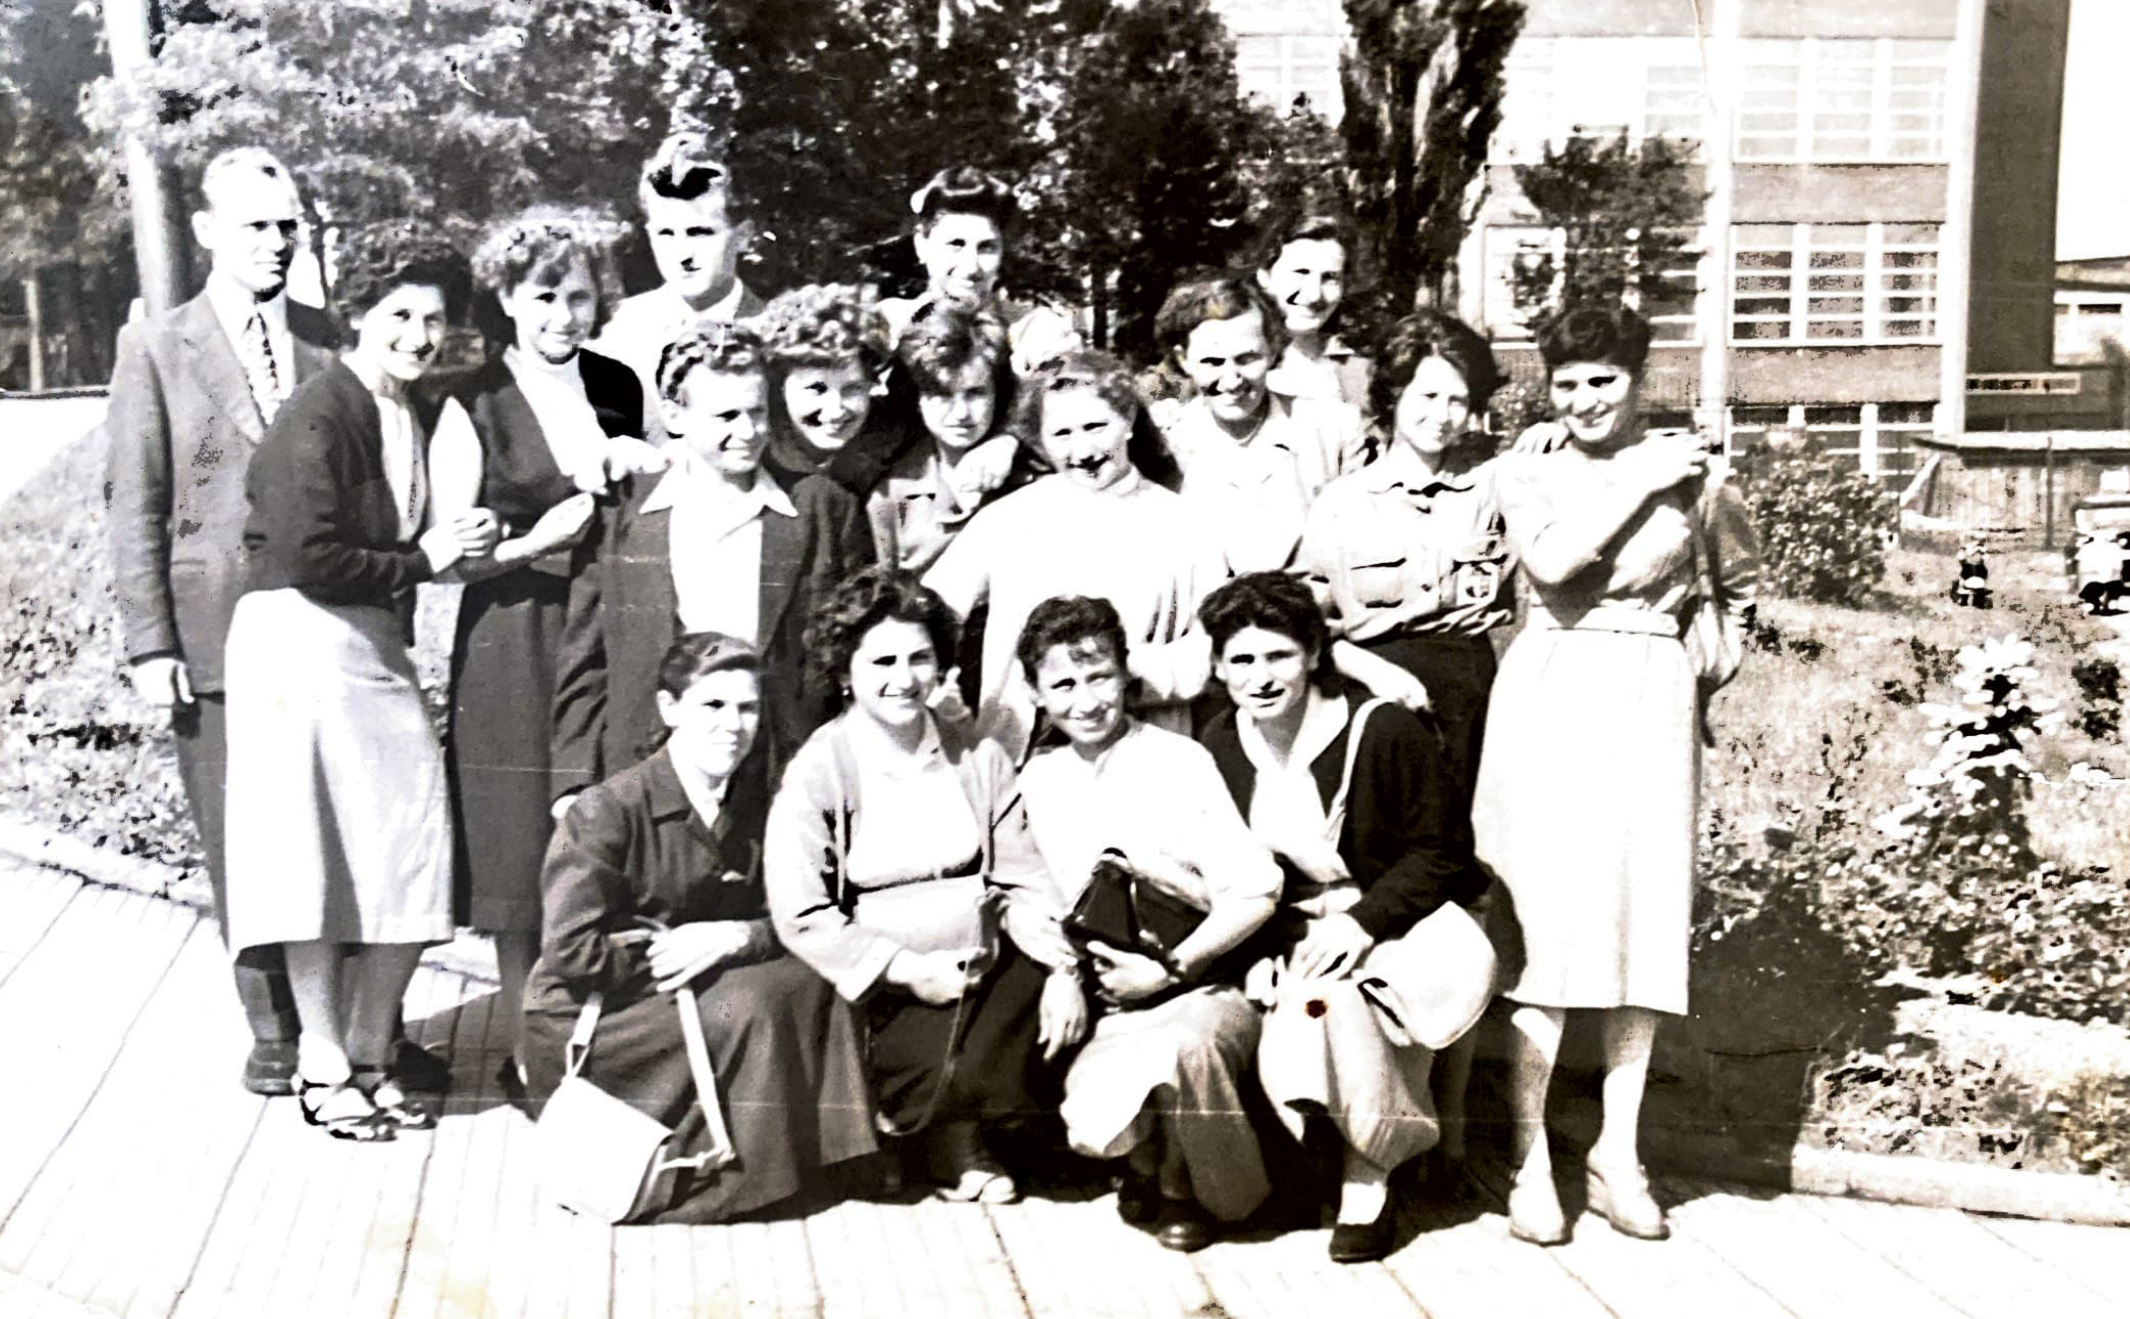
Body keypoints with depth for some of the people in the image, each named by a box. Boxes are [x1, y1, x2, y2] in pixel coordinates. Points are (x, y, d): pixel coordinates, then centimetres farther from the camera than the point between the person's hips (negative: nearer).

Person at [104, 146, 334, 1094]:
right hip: (216, 640, -1)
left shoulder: (331, 345, 9)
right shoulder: (156, 350, 4)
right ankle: (274, 1031, 16)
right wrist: (150, 644, -4)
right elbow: (136, 508, 2)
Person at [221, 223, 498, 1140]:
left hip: (379, 647, 8)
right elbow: (309, 558, -19)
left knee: (412, 863, 5)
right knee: (318, 861, -2)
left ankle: (370, 1053, 18)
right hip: (301, 644, -8)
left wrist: (460, 545, 3)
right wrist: (423, 561, -10)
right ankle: (324, 1065, 11)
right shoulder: (315, 419, -12)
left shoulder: (421, 414, 13)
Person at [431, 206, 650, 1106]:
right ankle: (527, 1048, 13)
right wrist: (545, 538, -19)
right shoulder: (473, 410, -1)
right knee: (523, 857, 1)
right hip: (515, 655, -3)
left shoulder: (620, 389, 11)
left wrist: (648, 467, -2)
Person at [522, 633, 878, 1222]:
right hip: (583, 1022, -6)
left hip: (700, 991, 6)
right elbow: (572, 952, -21)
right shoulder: (606, 812, -16)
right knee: (744, 1006, -28)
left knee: (813, 980, -17)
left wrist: (734, 937, -21)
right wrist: (670, 951, -15)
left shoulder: (759, 800, 0)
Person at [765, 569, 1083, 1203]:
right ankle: (955, 1137, 8)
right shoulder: (818, 771, -3)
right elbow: (800, 915, -10)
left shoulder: (976, 758, 8)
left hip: (985, 972, 4)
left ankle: (956, 1131, 8)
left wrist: (1062, 969, -9)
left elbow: (1023, 878, 6)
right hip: (884, 989, -4)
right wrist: (908, 969, -14)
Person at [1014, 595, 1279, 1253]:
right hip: (1113, 1005, 3)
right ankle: (1149, 1161, 13)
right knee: (1091, 1125, -25)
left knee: (1188, 1043, -36)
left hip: (1204, 986, -3)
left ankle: (1186, 1185, -4)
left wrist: (1170, 969, -15)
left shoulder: (1180, 760, -4)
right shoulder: (1040, 779, 8)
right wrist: (1063, 974, -10)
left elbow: (1256, 891, -11)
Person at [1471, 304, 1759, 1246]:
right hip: (1550, 698, -1)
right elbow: (1552, 559, -15)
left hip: (1652, 701, 2)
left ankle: (1618, 1152, 13)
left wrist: (1716, 669, 11)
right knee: (1545, 917, -5)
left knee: (1647, 913, 2)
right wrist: (1641, 480, -10)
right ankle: (1531, 1160, 1)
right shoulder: (1528, 472, 5)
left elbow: (1738, 582, 21)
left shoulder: (1691, 476, 7)